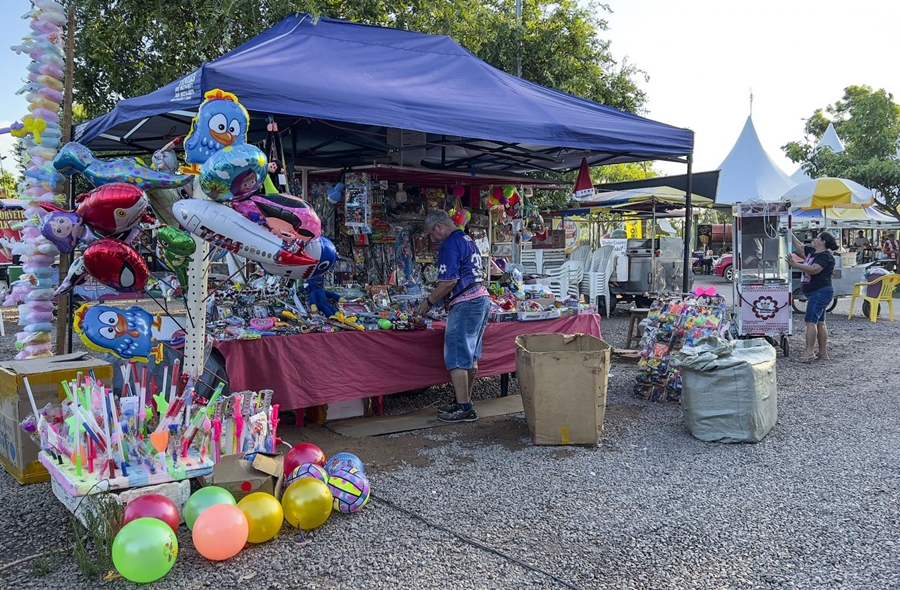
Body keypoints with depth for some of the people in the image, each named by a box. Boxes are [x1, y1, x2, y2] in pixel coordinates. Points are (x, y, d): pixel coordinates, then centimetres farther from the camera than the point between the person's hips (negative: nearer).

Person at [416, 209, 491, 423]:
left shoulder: (450, 246, -13)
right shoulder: (467, 239, 18)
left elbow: (449, 282, -19)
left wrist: (429, 302, -6)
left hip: (465, 305, -10)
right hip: (482, 299, 10)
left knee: (456, 358, -5)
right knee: (470, 357, 14)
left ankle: (463, 409, -2)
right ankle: (464, 402, 22)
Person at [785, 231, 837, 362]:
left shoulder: (825, 256, -14)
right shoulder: (812, 252, 12)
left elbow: (813, 270, -27)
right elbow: (799, 246, 24)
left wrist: (795, 265, -28)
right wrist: (790, 234, 19)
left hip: (820, 292, -10)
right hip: (816, 293, 10)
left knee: (811, 321, -15)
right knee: (820, 322, 12)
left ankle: (809, 353, -18)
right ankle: (823, 352, 17)